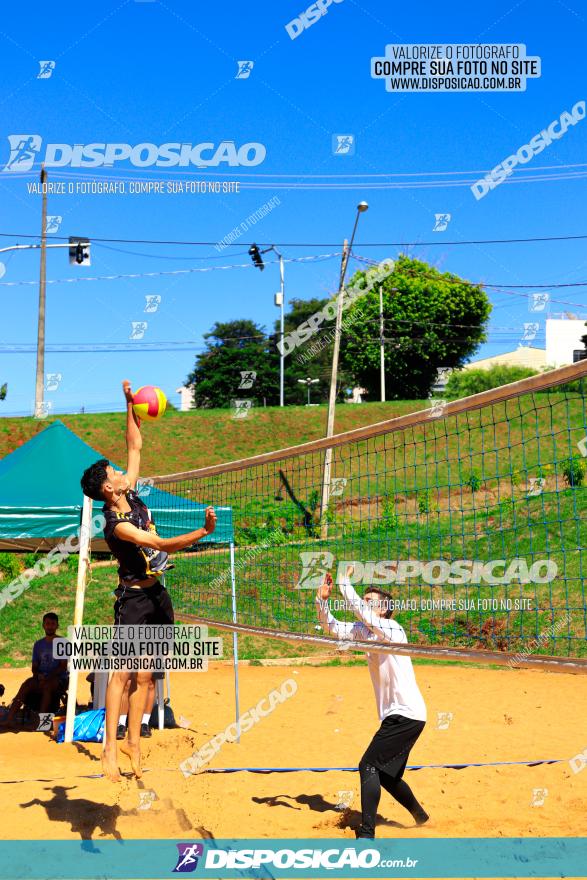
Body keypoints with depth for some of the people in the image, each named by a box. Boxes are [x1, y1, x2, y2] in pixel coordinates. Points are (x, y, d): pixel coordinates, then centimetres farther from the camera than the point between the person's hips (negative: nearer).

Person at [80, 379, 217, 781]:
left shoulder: (131, 495, 3)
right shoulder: (116, 524, -19)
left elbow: (136, 447, 10)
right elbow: (161, 544, -27)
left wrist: (131, 405, 5)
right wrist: (202, 532, -35)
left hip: (157, 594, 8)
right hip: (134, 598, -8)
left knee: (143, 676, 9)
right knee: (123, 672, -12)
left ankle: (133, 741, 16)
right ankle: (110, 749, -11)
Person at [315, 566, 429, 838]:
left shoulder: (391, 628, -14)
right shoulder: (364, 630, 10)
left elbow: (360, 612, -30)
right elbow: (332, 627, 9)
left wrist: (344, 581, -23)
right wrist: (323, 599, -6)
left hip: (406, 714, -9)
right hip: (397, 715, 9)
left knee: (368, 767, -13)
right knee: (386, 773, 19)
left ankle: (366, 834, -10)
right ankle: (420, 816, 38)